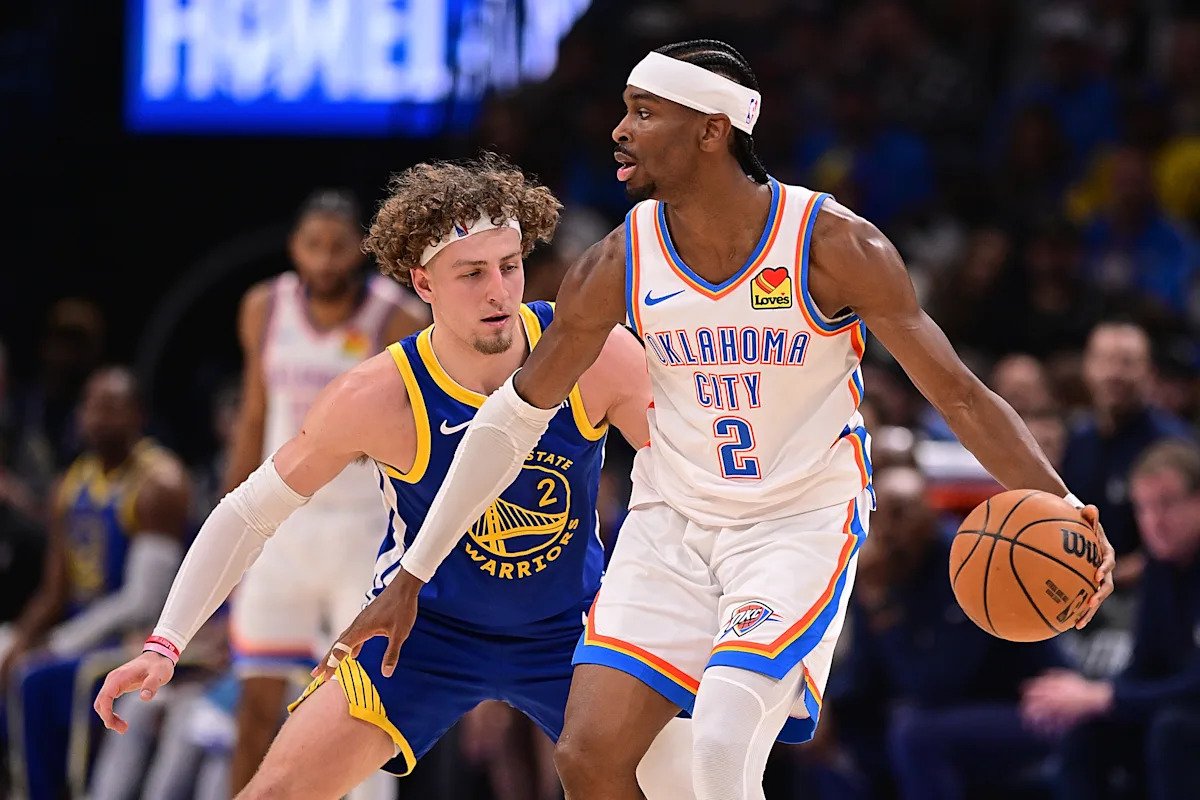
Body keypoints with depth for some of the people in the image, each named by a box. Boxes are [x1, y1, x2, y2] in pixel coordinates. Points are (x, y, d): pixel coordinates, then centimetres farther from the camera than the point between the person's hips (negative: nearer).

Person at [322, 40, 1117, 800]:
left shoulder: (831, 244, -17)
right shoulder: (620, 263, -7)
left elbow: (959, 394, -13)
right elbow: (519, 412, 5)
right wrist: (411, 578, 6)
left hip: (804, 522, -4)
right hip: (673, 521, 4)